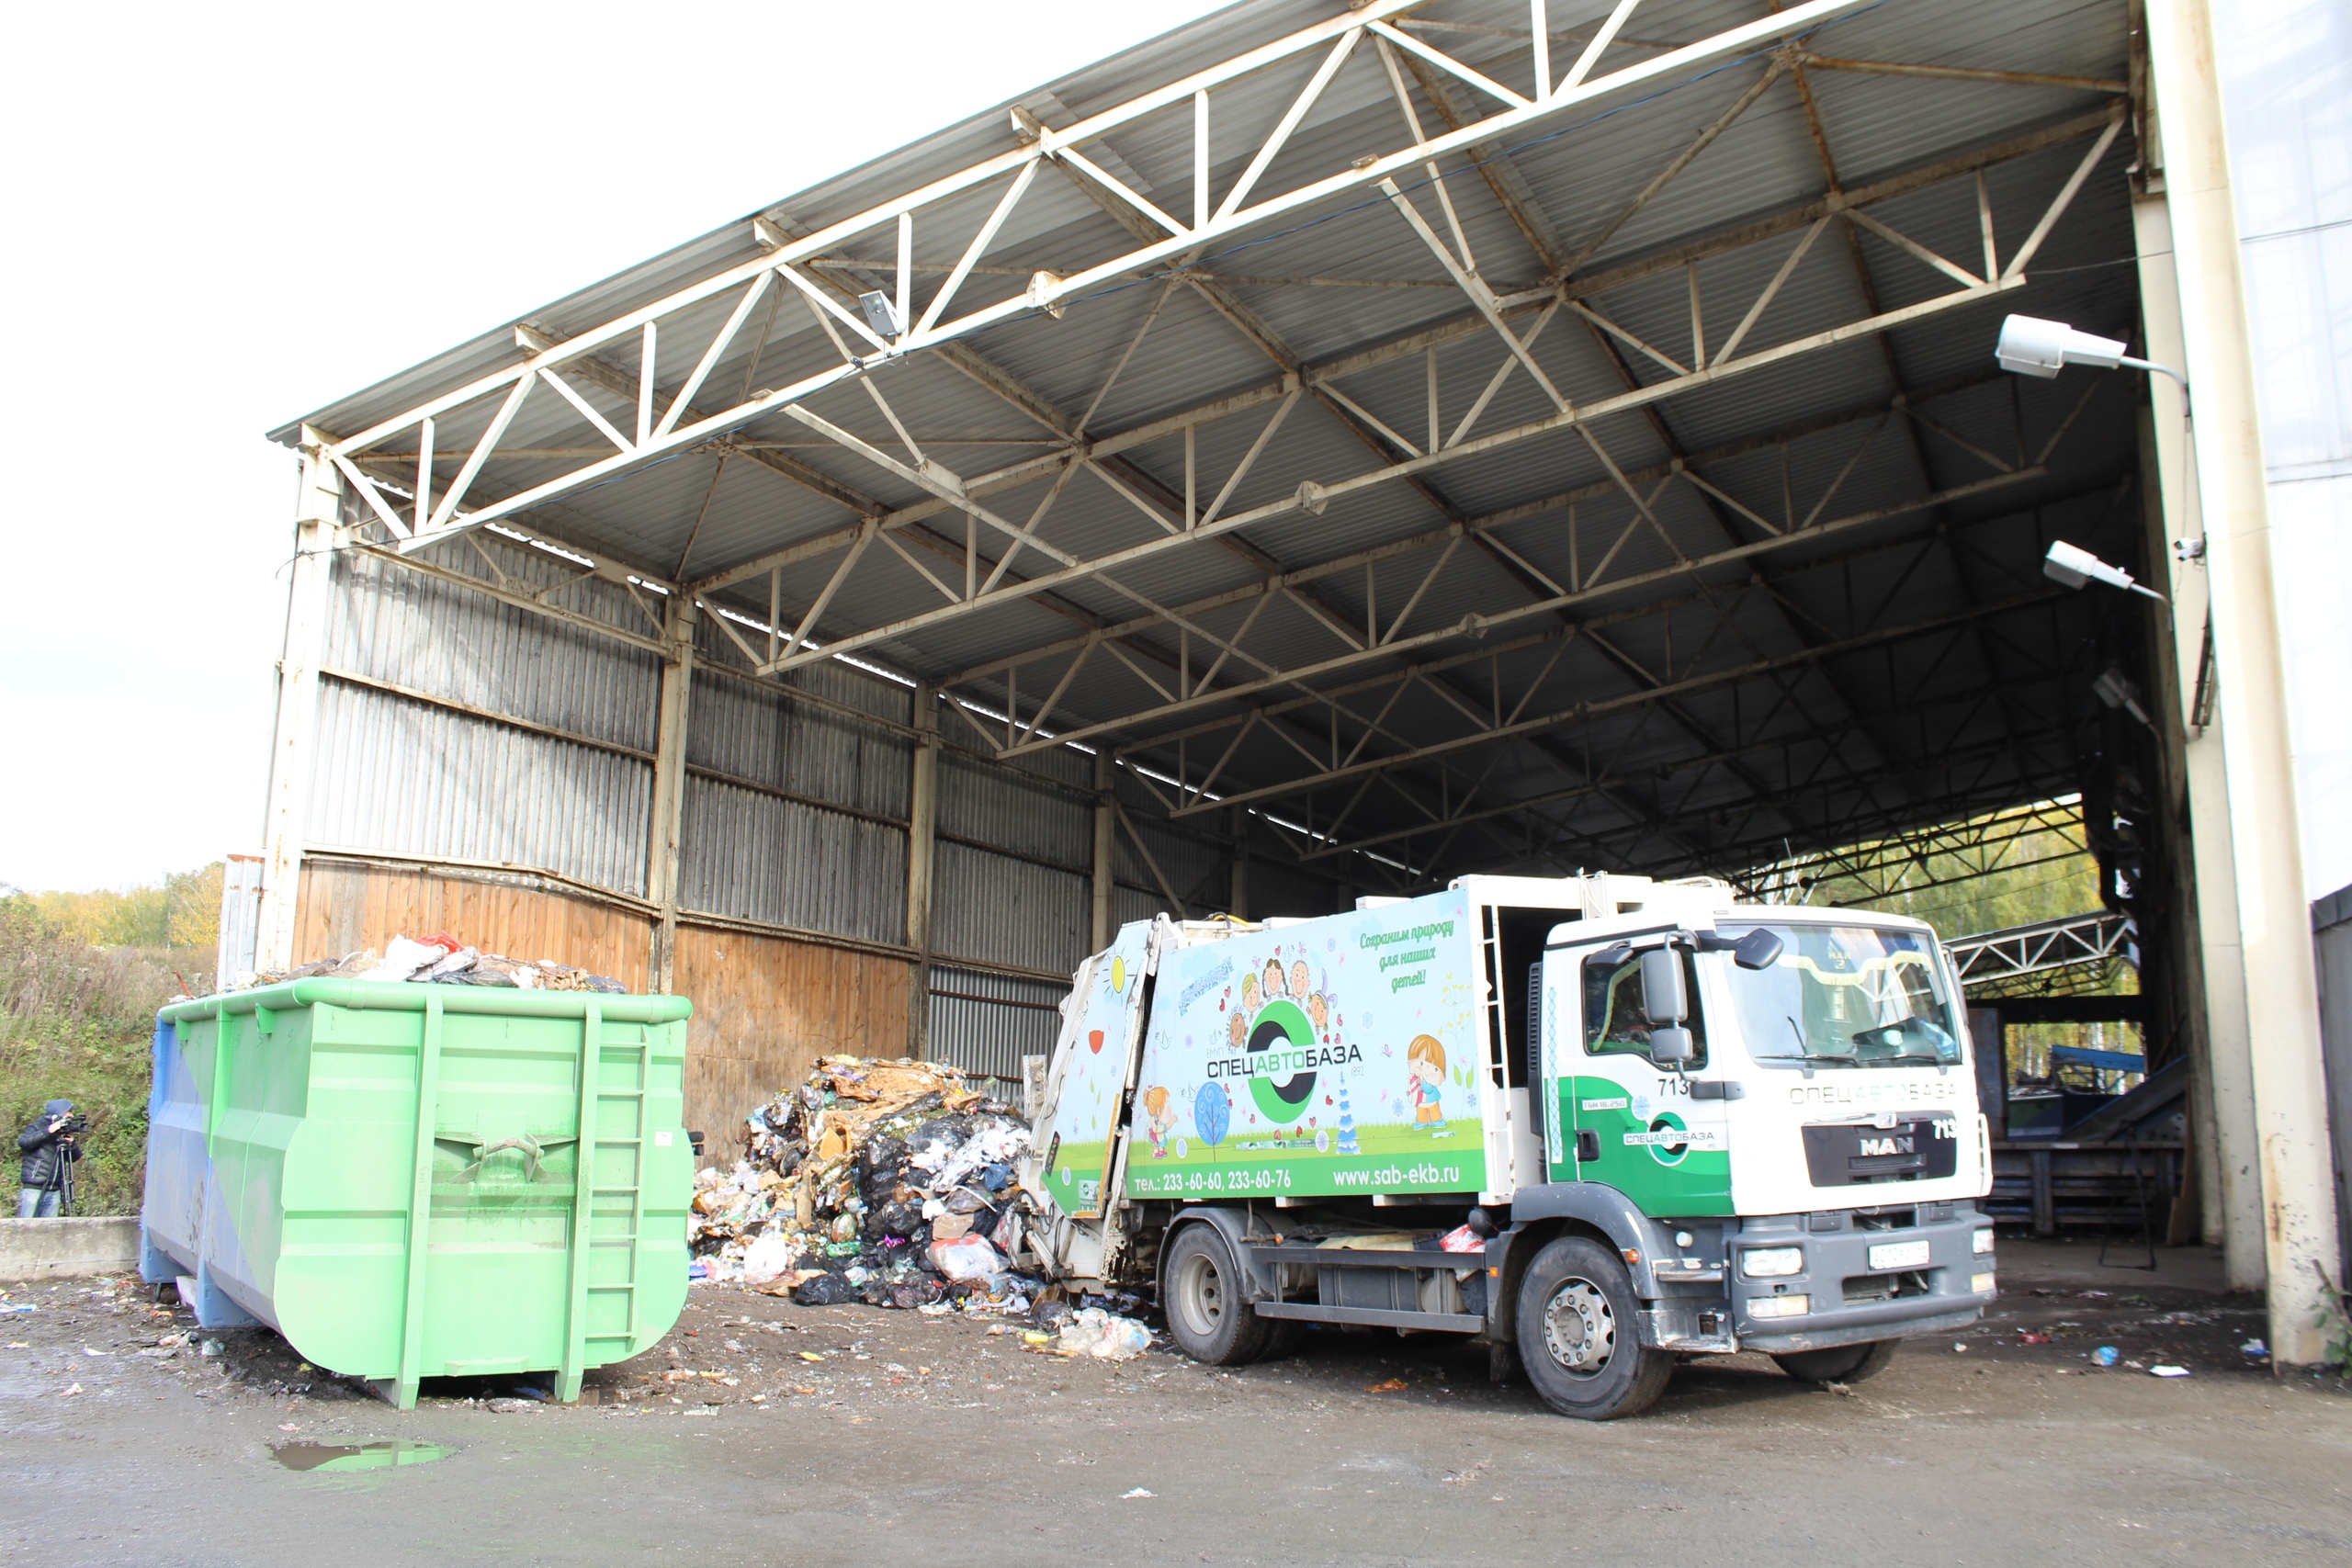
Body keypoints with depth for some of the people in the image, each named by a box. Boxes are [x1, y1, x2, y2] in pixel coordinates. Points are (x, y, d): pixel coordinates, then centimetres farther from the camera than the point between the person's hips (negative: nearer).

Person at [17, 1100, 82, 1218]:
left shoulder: (65, 1133, 13)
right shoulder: (37, 1127, 0)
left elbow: (77, 1156, 11)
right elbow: (23, 1142, -19)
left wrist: (72, 1144, -8)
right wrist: (48, 1131, -23)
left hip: (54, 1191, 5)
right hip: (33, 1188, -5)